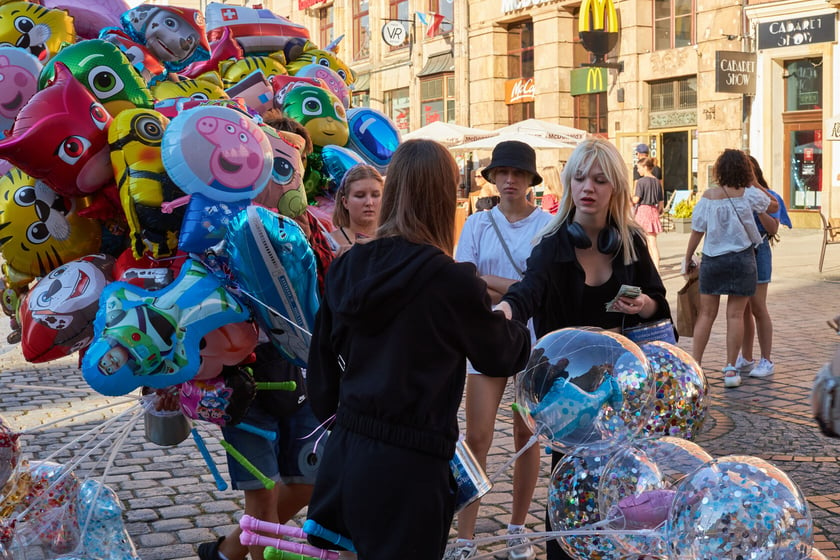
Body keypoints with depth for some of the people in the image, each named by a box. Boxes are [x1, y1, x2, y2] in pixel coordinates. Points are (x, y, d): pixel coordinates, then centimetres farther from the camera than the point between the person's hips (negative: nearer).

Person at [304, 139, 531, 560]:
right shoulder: (451, 281, -14)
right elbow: (502, 356, 2)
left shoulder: (348, 268, 1)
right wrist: (517, 327, 24)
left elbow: (321, 363, 9)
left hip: (344, 450, 6)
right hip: (408, 463, -5)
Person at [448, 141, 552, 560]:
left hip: (535, 342, -1)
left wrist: (489, 282, -14)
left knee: (527, 434, 8)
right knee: (477, 437, -2)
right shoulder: (477, 224, 3)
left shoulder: (547, 224, -1)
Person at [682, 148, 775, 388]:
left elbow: (697, 232, -3)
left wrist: (688, 258, 8)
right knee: (735, 315, 3)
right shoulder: (749, 195, -7)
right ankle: (730, 370, 5)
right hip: (741, 259, -1)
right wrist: (754, 184, 13)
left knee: (706, 314, 8)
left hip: (712, 259, 1)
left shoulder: (708, 196, -6)